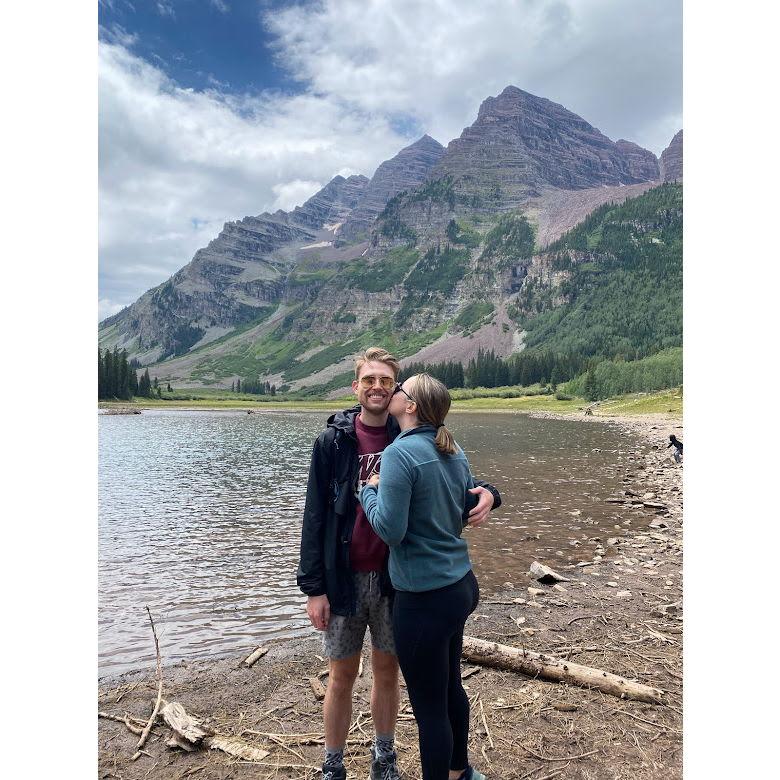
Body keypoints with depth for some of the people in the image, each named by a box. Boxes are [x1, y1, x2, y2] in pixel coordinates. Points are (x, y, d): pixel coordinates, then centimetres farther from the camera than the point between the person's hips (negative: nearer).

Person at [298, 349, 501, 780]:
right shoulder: (333, 441, -7)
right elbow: (315, 516, -6)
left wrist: (485, 492, -19)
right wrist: (313, 587, -8)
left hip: (395, 578, 2)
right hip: (344, 579, -1)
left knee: (387, 670, 18)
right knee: (341, 677, 13)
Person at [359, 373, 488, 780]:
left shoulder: (400, 452, -20)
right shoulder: (454, 452, 4)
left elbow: (390, 529, -21)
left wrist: (369, 490, -5)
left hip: (424, 599, -9)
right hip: (460, 586, 9)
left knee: (429, 706, 10)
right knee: (451, 687, 26)